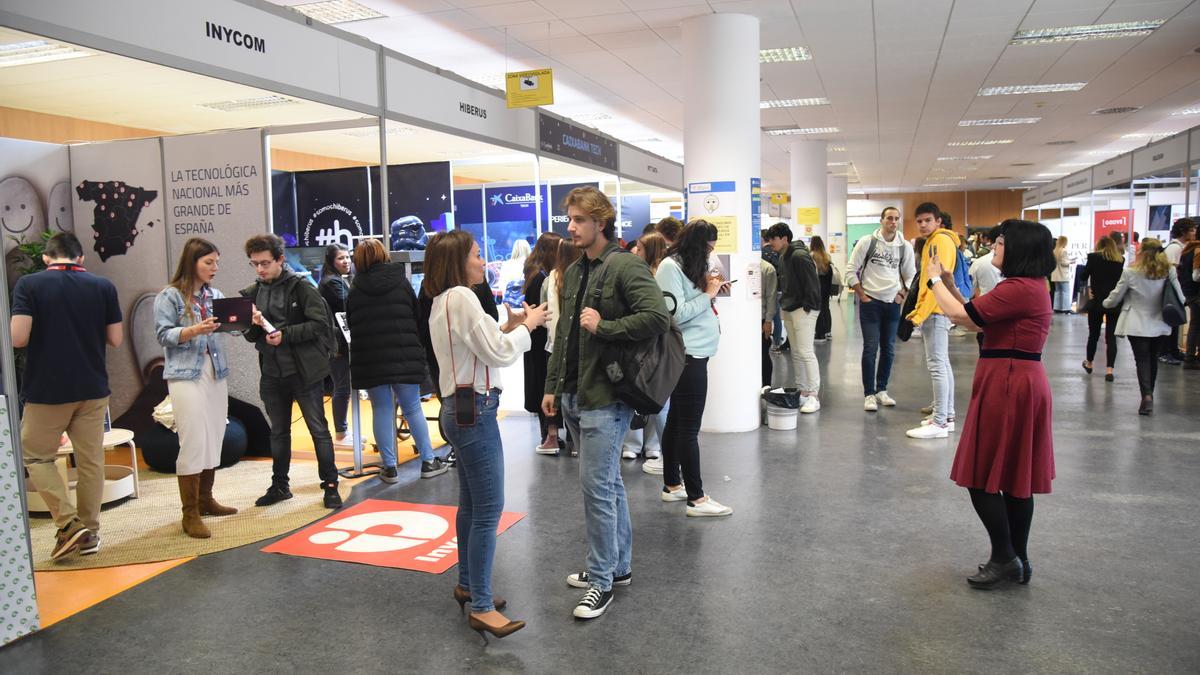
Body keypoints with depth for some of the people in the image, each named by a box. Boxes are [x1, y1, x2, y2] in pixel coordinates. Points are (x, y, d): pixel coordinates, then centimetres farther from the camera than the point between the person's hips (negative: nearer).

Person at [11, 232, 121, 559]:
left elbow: (18, 337, -14)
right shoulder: (103, 286, 0)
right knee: (90, 461, 10)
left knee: (36, 457, 13)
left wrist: (43, 333, 7)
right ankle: (89, 533, 16)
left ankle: (69, 523, 1)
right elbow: (115, 339, 1)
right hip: (93, 388, 3)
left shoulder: (29, 284, -6)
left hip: (47, 389, -2)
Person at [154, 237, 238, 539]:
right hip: (186, 375, -6)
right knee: (193, 442, -8)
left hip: (216, 373, 6)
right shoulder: (169, 296, -3)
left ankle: (205, 499, 24)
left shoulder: (215, 295, 11)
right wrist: (194, 330, -23)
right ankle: (190, 514, 0)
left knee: (214, 439, 9)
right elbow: (163, 334, -8)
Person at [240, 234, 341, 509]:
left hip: (304, 371, -5)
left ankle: (330, 485, 12)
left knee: (319, 430, 2)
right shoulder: (251, 293, 8)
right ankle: (280, 485, 30)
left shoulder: (300, 287, -7)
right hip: (272, 374, 5)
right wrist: (252, 325, -12)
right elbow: (251, 335, 10)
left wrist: (285, 334, -21)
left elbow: (319, 324, -13)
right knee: (278, 432, 17)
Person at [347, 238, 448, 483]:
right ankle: (428, 462, 10)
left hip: (369, 360, 1)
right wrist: (417, 350, 14)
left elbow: (351, 325, 8)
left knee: (382, 411, 6)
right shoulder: (401, 282, 3)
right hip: (404, 357, 0)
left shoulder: (355, 291, 5)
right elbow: (417, 317, 4)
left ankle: (390, 467, 7)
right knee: (413, 408, 8)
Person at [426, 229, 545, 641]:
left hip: (460, 408, 11)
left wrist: (510, 327, 9)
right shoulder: (461, 297, -15)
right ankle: (482, 607, -3)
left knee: (472, 504, 18)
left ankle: (467, 584, 29)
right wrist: (527, 326, -2)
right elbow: (497, 354, -16)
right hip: (474, 409, -11)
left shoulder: (443, 300, 16)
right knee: (489, 508, -8)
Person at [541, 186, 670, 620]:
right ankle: (619, 565, 30)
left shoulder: (626, 267, -12)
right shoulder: (573, 272, 15)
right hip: (574, 396, 9)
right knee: (609, 483, 17)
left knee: (597, 486, -6)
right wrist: (553, 385, 17)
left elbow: (658, 317, -23)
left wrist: (604, 327, -20)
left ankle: (602, 580, 8)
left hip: (604, 397, -9)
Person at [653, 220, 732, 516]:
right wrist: (707, 294, -12)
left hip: (694, 353, 10)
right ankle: (696, 498, 1)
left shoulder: (688, 266, 15)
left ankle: (672, 485, 26)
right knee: (688, 427, -5)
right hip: (687, 355, -10)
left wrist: (709, 288, 4)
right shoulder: (670, 267, -13)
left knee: (676, 421, 16)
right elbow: (675, 313, -21)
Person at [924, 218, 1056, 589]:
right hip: (1022, 382, 11)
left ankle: (1004, 558, 9)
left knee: (981, 476, 0)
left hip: (1008, 385, -11)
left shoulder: (1019, 288, -19)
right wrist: (950, 285, 11)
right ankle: (1018, 560, 24)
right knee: (1015, 478, 15)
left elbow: (959, 315, -19)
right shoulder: (1030, 286, 15)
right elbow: (976, 321, 15)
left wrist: (935, 280, -3)